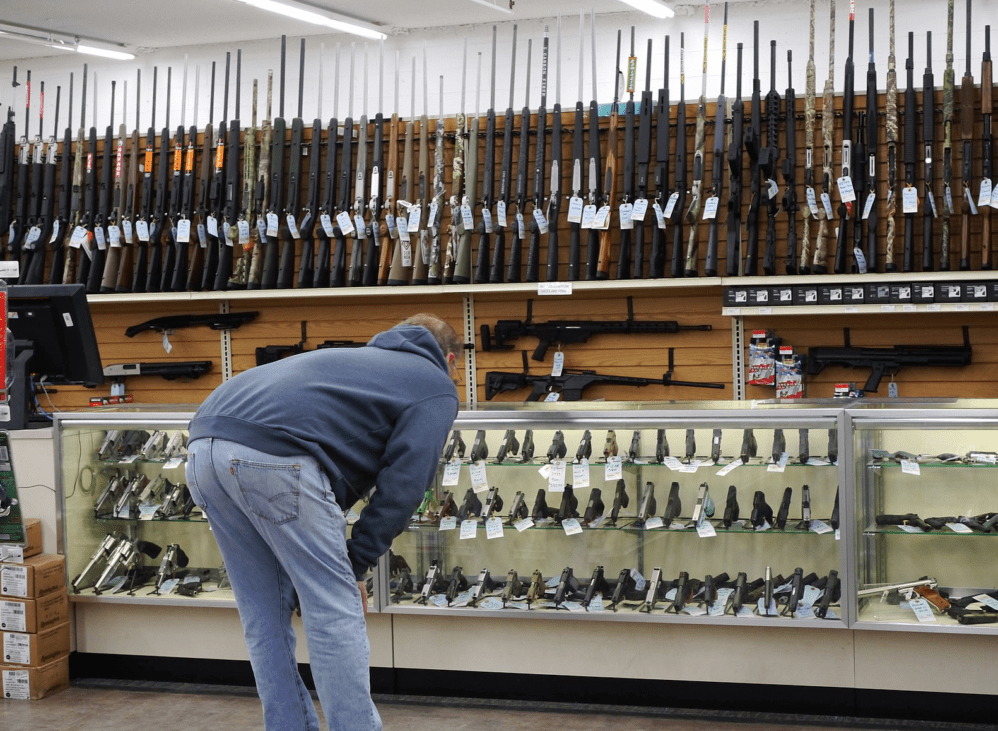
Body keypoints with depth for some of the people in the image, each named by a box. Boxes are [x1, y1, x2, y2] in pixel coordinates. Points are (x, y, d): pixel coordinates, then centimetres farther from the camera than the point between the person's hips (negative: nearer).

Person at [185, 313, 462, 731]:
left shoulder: (363, 360, 37)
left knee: (264, 619, 17)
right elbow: (401, 485, 3)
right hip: (272, 456, -8)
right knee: (336, 615, 3)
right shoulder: (437, 389, 16)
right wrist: (356, 567, 11)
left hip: (204, 448, 8)